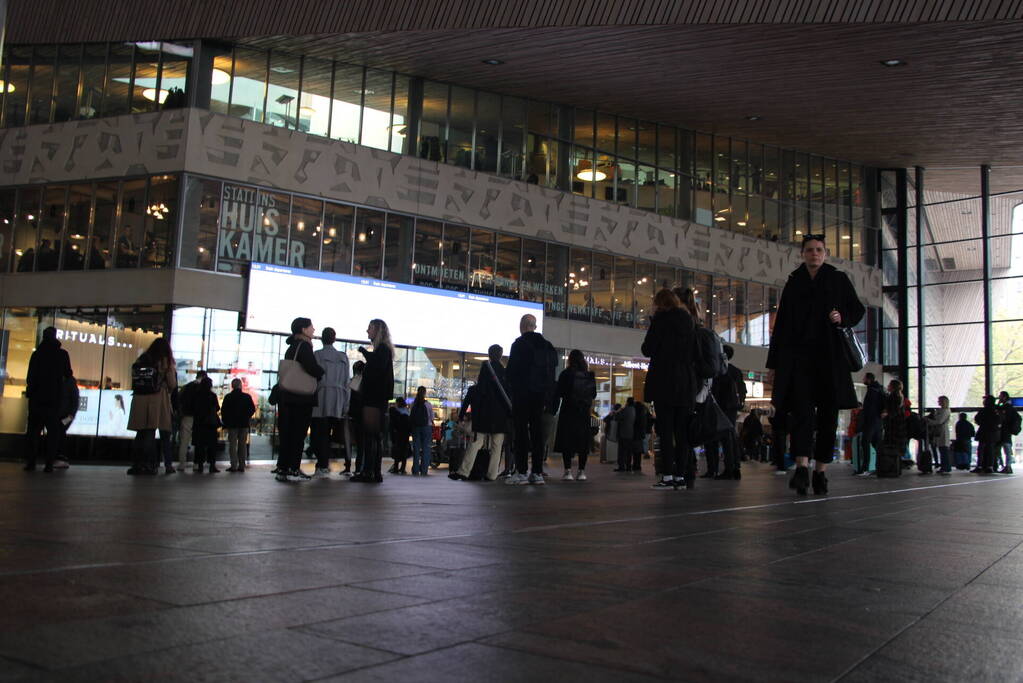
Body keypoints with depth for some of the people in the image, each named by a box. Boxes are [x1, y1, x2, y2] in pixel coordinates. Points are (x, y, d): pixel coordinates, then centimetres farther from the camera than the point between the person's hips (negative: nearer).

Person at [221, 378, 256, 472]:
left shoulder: (228, 397, -2)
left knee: (232, 445, 1)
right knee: (242, 445, 7)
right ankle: (241, 466, 5)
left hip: (232, 425, -2)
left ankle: (234, 465, -6)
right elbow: (253, 409, 3)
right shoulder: (247, 397, 1)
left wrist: (225, 425, 5)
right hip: (244, 425, 2)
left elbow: (223, 411, -1)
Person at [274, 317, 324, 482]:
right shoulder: (304, 346, -11)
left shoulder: (291, 348, 17)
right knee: (298, 433, -4)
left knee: (287, 433, 10)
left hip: (287, 396, 8)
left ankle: (282, 468, 12)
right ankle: (293, 470, -5)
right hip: (302, 398, -8)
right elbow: (313, 369, -22)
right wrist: (322, 373, -1)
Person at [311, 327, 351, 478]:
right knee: (327, 433, 10)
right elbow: (346, 382, 10)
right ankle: (325, 464, 9)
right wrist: (345, 405, 13)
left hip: (320, 398, -4)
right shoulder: (343, 357, 11)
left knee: (318, 433, -1)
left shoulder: (317, 355, -2)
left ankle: (322, 466, -7)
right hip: (337, 401, 4)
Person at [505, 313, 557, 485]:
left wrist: (512, 386, 7)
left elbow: (511, 370, -11)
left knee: (521, 431, -4)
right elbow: (552, 369, 9)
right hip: (540, 393, 6)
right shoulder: (547, 346, 11)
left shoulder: (519, 344, -8)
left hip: (522, 393, -6)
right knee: (537, 431, 7)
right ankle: (538, 473, 5)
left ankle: (521, 472, -7)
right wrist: (548, 394, 11)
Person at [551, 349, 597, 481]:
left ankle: (568, 471, -7)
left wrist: (554, 410, 2)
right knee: (583, 441, 6)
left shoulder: (565, 374, -5)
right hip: (584, 412, 3)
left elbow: (558, 394, -5)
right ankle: (581, 471, 4)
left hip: (568, 412, -2)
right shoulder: (590, 375, 3)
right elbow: (594, 394, 9)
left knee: (566, 441, -1)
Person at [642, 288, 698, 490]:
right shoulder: (688, 320, 12)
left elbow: (647, 350, -6)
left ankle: (668, 475, -8)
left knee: (665, 430, -5)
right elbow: (694, 350, 15)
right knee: (682, 430, 7)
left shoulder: (661, 319, -5)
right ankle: (681, 475, 7)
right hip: (686, 383, 5)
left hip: (664, 382, -5)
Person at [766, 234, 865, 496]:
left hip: (830, 356, 0)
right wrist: (775, 360, 9)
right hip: (798, 354, 0)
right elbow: (781, 323, 13)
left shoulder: (839, 280, 10)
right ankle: (802, 468, -24)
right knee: (801, 409, -15)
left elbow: (858, 309, 13)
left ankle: (821, 471, 8)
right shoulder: (793, 283, 13)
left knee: (828, 414, 2)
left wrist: (843, 318, -11)